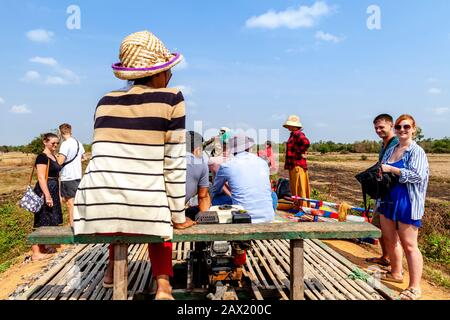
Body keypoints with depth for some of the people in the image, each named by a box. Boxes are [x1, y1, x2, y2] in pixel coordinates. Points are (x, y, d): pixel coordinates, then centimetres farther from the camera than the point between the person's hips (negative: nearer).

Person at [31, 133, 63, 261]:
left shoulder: (53, 156, 14)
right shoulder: (42, 157, -13)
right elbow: (41, 178, -20)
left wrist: (58, 193, 22)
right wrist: (47, 196, -24)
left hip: (53, 191, 9)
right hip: (44, 191, -9)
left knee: (49, 221, 16)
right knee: (42, 222, -4)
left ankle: (42, 247, 28)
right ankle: (36, 253, 3)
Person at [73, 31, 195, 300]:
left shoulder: (106, 102, 12)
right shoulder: (171, 99, -1)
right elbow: (174, 163, -3)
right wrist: (178, 216, 6)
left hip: (98, 203, 4)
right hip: (144, 206, -3)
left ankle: (113, 267, 43)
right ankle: (163, 284, 18)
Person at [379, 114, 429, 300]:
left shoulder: (416, 151, -10)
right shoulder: (390, 151, 11)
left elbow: (417, 175, -23)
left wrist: (391, 169, -25)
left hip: (407, 204, -7)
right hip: (388, 201, 7)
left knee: (409, 245, -1)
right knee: (390, 239, 16)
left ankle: (415, 287, 10)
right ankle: (395, 273, 34)